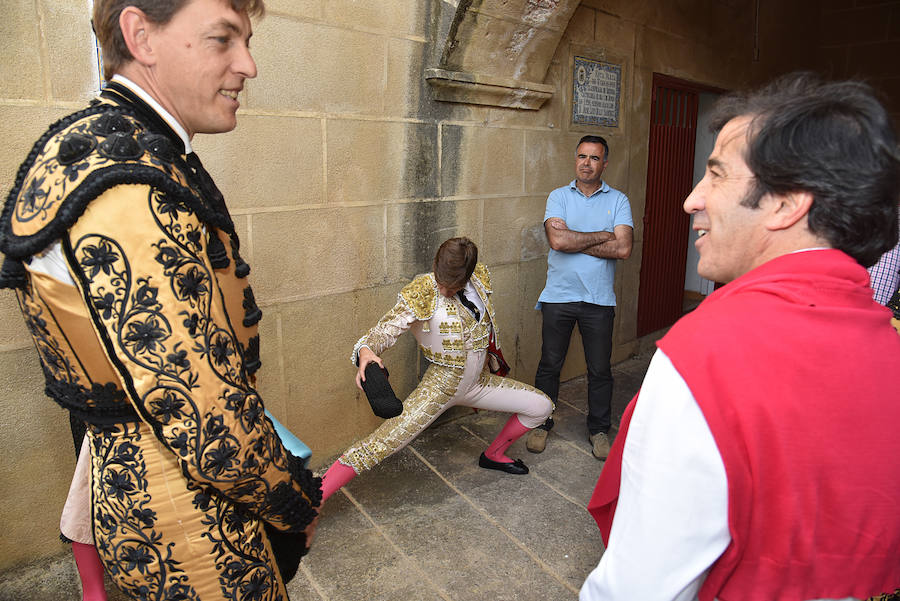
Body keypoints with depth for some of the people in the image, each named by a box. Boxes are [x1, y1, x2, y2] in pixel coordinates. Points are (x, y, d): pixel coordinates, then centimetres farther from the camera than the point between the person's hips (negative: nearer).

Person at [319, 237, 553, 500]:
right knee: (379, 445, -19)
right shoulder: (420, 293, -20)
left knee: (542, 407, 12)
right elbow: (384, 330, -26)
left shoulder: (480, 277, -4)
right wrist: (365, 351, -48)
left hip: (477, 382, 6)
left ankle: (493, 455, 33)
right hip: (441, 386, -6)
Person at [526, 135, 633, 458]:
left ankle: (599, 430, 29)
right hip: (559, 296, 0)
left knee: (600, 370, 10)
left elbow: (623, 248, -12)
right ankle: (541, 424, 28)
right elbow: (558, 240, -16)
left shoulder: (618, 200, 4)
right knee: (549, 365, 9)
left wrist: (574, 242, -12)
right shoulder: (559, 196, 3)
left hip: (599, 299, 1)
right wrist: (603, 236, -9)